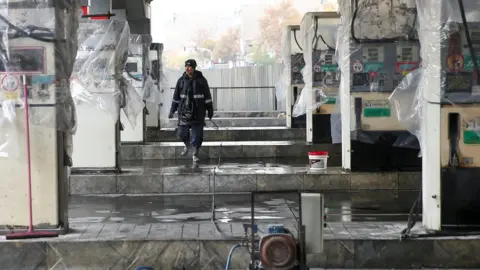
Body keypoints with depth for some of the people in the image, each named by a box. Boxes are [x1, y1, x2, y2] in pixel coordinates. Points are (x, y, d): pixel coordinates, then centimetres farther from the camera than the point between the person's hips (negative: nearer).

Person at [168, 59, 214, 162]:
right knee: (182, 133, 1)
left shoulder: (201, 80, 0)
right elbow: (176, 97, 11)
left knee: (197, 134, -2)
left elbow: (207, 97, 4)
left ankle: (195, 154, 11)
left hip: (198, 112, -2)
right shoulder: (181, 80, 5)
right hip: (184, 111, 2)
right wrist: (172, 110, 8)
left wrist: (210, 110, 2)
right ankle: (187, 144, 33)